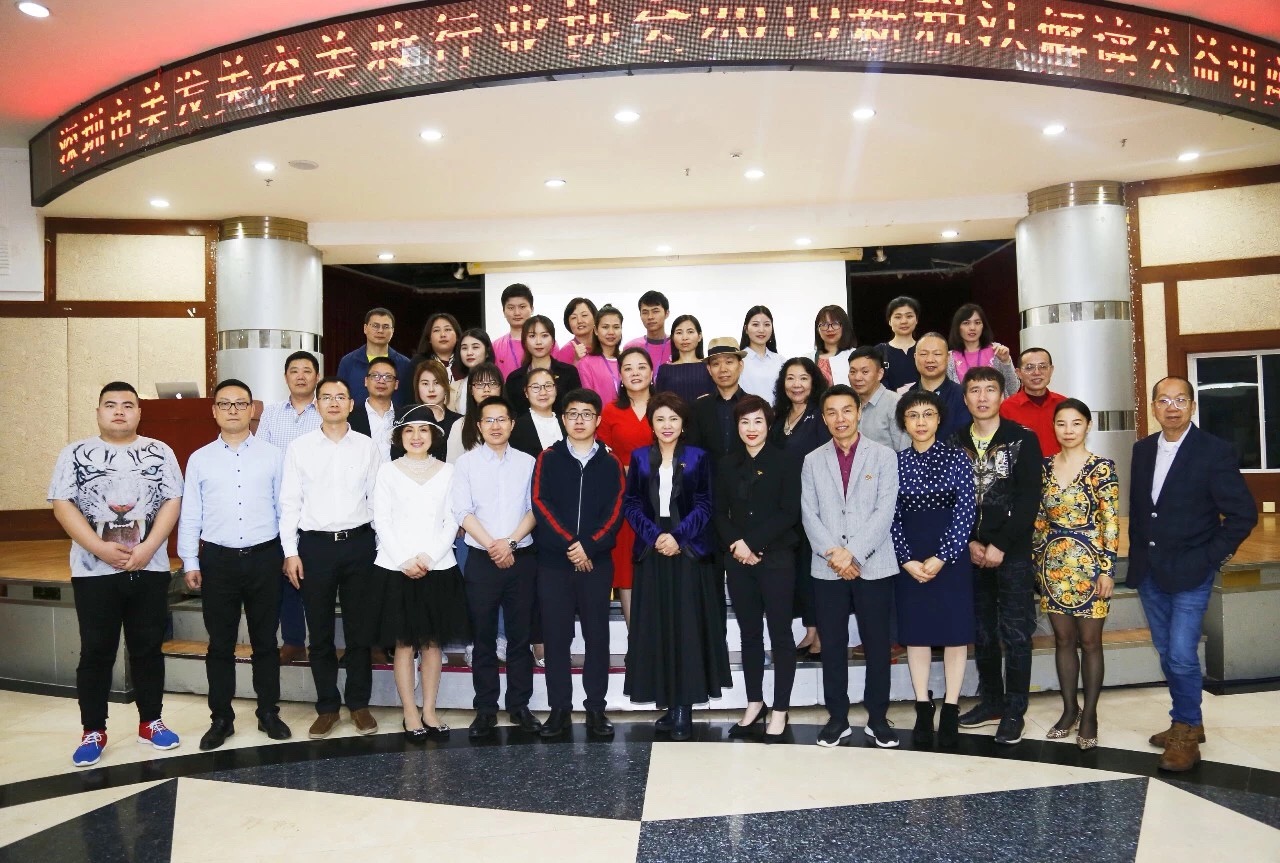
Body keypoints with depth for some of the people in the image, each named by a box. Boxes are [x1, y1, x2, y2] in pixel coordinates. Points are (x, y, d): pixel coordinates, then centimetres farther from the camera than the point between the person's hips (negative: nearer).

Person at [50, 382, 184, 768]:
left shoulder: (160, 453, 5)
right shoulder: (75, 454, 3)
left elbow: (172, 502, 0)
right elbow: (62, 505, -4)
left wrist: (147, 549, -13)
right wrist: (100, 548, -16)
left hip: (149, 569, 1)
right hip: (94, 571, -1)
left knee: (148, 649, 9)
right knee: (96, 652, 6)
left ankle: (150, 721, 22)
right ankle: (93, 731, 18)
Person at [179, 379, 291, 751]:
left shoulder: (273, 456, 2)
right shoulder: (199, 459, 4)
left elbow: (284, 507, 4)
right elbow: (189, 514, 5)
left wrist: (289, 553, 3)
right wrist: (190, 562, 2)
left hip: (264, 557, 0)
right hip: (218, 559, 1)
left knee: (265, 640, 10)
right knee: (220, 644, 9)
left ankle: (268, 713, 22)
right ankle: (221, 718, 21)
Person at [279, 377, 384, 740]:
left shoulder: (367, 447, 3)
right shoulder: (299, 448, 1)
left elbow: (377, 500, 5)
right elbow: (289, 502, 2)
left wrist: (384, 546, 2)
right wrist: (290, 551, -3)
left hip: (359, 543, 0)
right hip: (316, 545, 0)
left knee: (361, 631, 8)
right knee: (320, 633, 9)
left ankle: (359, 703, 23)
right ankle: (327, 707, 22)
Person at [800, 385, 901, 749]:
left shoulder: (883, 456, 2)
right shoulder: (812, 460, 9)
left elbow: (885, 511, -6)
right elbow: (809, 514, 2)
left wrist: (853, 553, -14)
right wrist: (833, 554, -12)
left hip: (874, 565, -2)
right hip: (827, 567, 2)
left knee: (877, 644, 5)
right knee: (832, 645, 6)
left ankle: (877, 718, 18)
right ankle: (837, 717, 17)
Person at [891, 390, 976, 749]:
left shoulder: (956, 458, -1)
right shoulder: (895, 462, 4)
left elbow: (965, 513, -6)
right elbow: (892, 517, 1)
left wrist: (939, 558, -12)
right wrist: (907, 561, -9)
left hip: (951, 557, -1)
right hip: (909, 561, 2)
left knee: (954, 631, 3)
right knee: (915, 630, 6)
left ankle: (950, 712, 13)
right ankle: (923, 711, 15)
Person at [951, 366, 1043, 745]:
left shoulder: (1023, 440, -2)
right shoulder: (955, 443, 7)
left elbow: (1029, 499, -9)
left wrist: (1000, 545, -13)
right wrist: (970, 543, -7)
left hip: (1012, 551, -3)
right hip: (971, 552, 3)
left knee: (1015, 633, 1)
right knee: (982, 632, 11)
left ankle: (1014, 711, 12)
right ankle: (991, 700, 24)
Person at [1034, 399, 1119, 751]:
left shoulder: (1101, 468, -6)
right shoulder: (1045, 467, 5)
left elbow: (1111, 523, -8)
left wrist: (1107, 569, -12)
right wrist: (1036, 561, 8)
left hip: (1089, 563, -4)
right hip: (1053, 564, 4)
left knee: (1090, 641, 4)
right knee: (1063, 639, 11)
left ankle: (1089, 714, 16)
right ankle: (1069, 708, 23)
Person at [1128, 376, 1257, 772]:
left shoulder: (1215, 451, -10)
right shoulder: (1143, 450, 6)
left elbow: (1243, 513, -9)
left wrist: (1211, 557, -10)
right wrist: (1138, 554, 9)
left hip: (1190, 574, -5)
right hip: (1149, 572, 5)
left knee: (1181, 654, -8)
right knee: (1166, 653, 13)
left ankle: (1186, 732, 9)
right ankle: (1187, 723, 29)